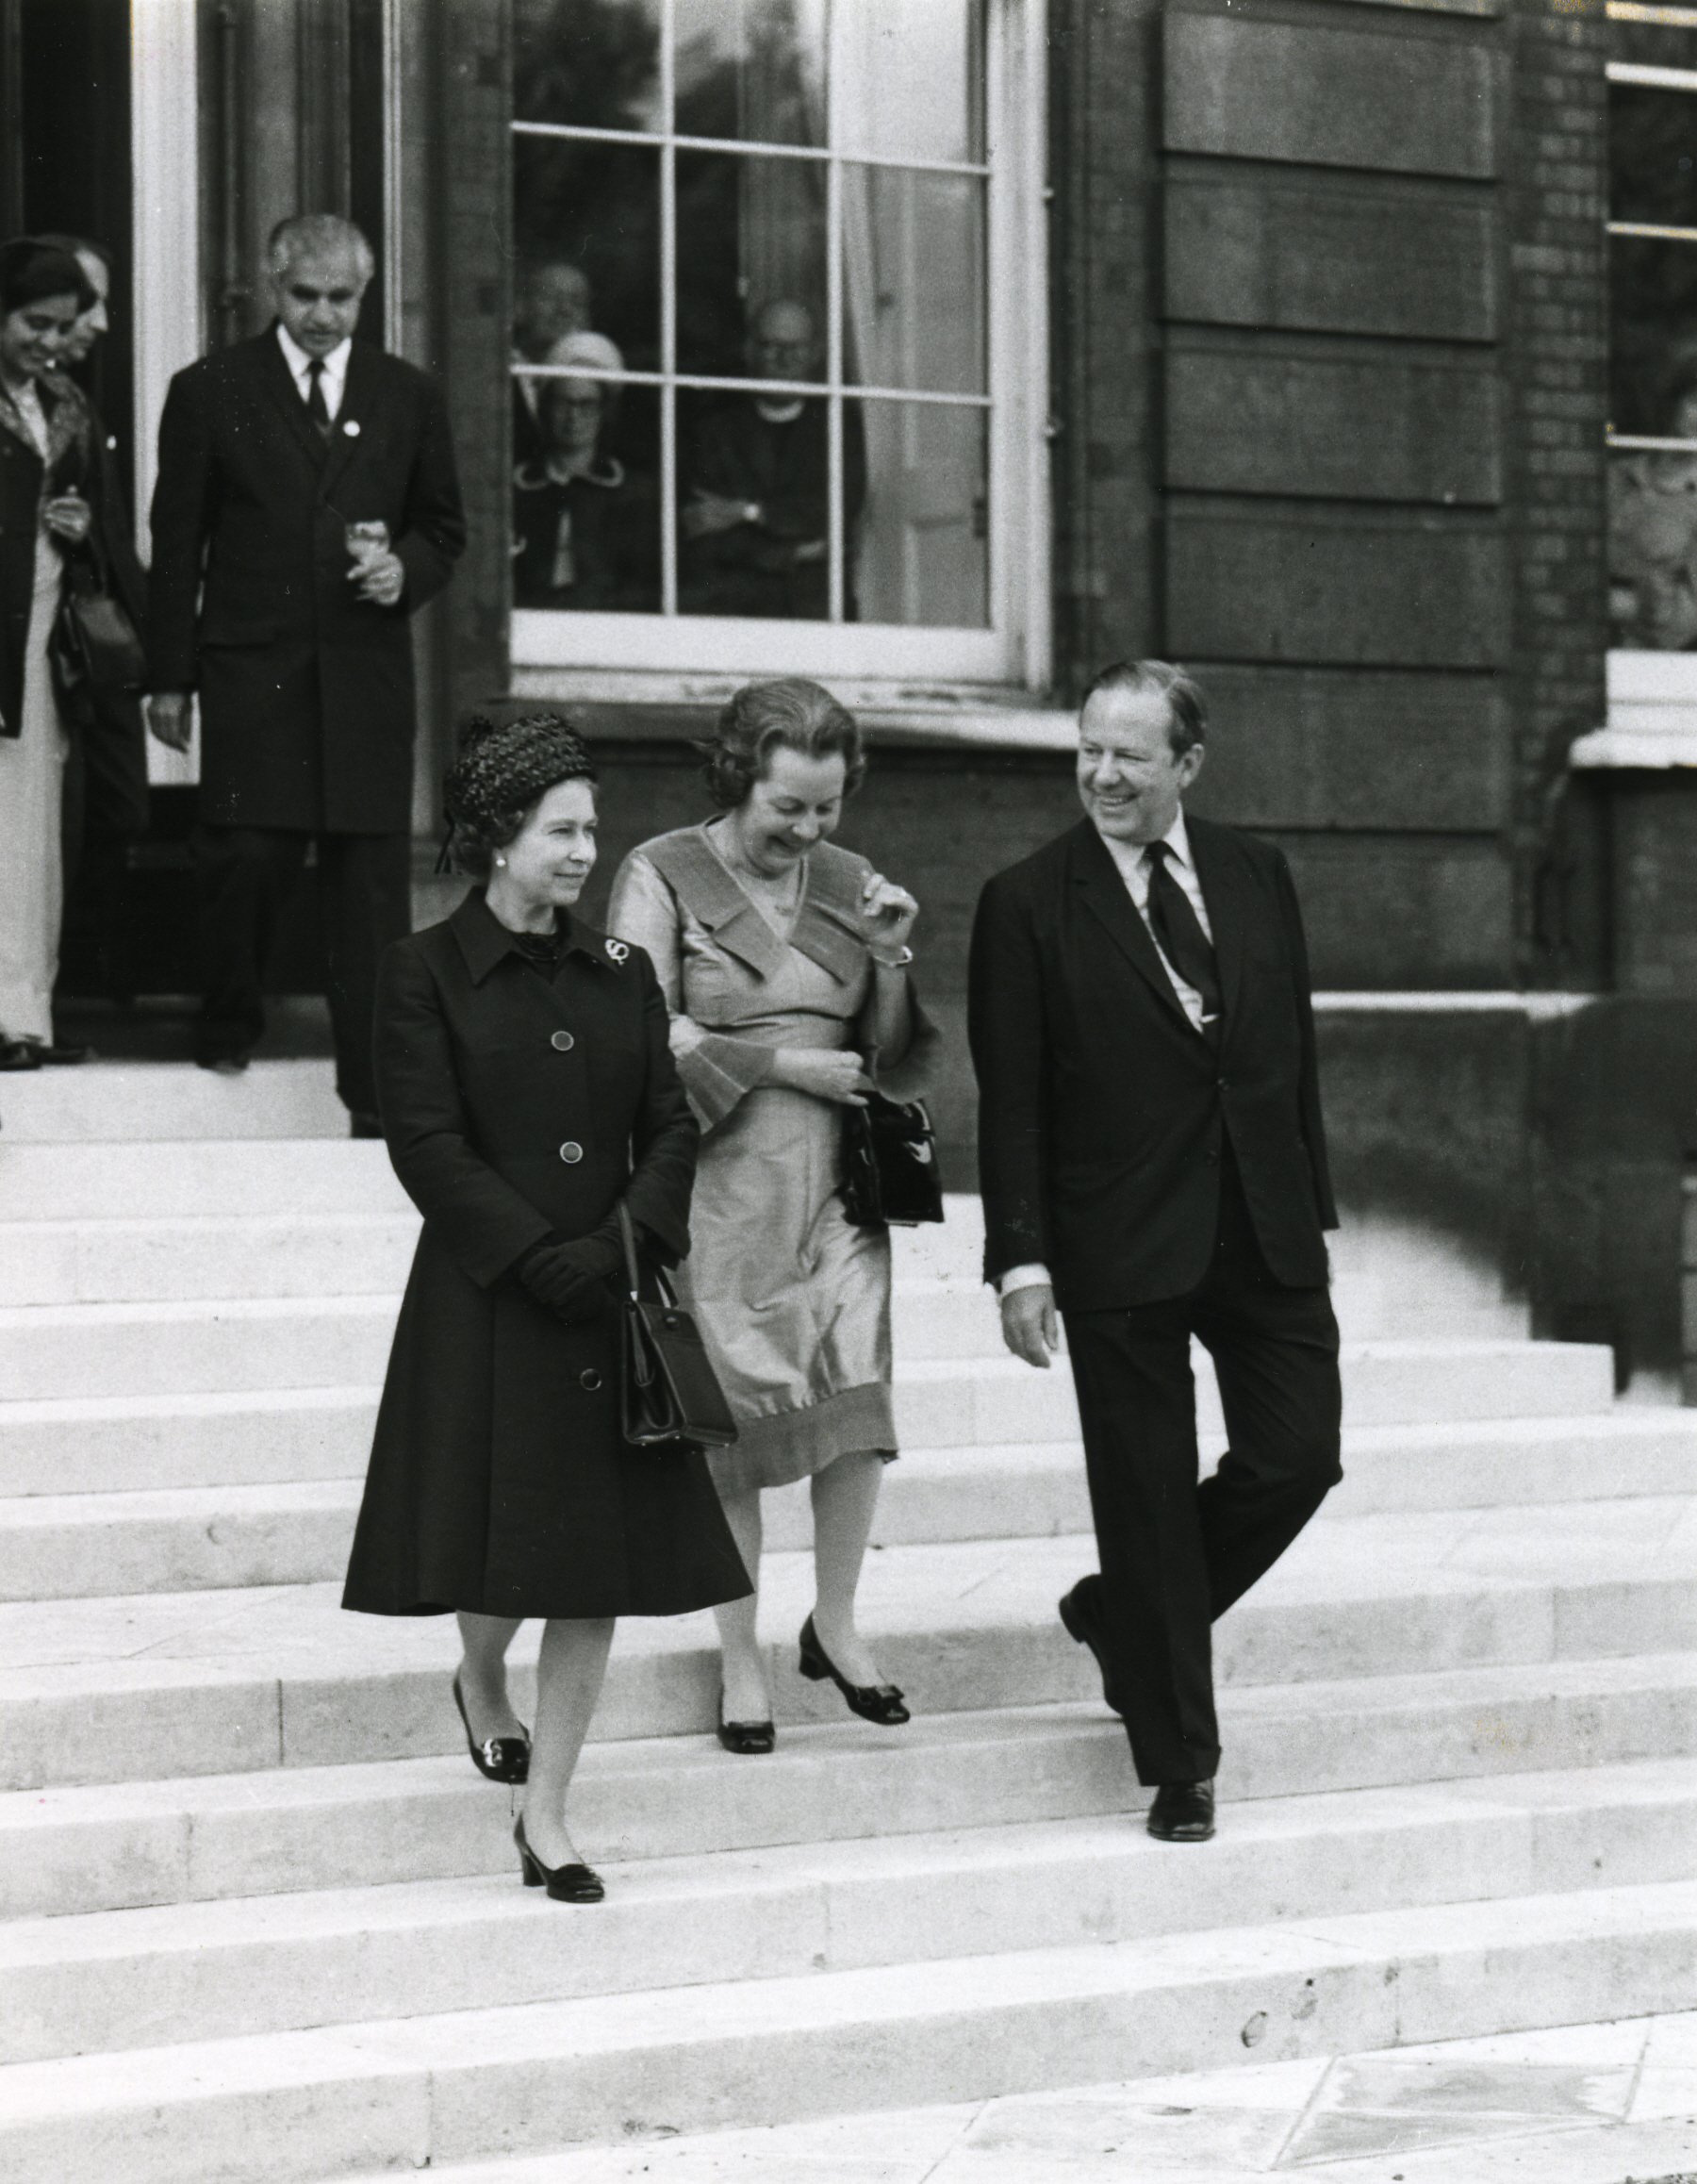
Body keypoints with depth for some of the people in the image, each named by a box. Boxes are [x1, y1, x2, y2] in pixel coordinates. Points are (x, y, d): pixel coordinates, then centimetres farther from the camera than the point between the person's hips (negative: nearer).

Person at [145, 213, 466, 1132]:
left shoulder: (407, 397, 11)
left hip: (368, 673, 2)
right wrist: (170, 678, 1)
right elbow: (175, 545, 5)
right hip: (250, 673, -2)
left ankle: (376, 1089, 2)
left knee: (372, 878, -1)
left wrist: (405, 570, -5)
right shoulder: (209, 392, 4)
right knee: (247, 857, -8)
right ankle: (226, 1026, 19)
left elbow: (445, 528, 19)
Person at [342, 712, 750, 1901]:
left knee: (597, 1570, 1)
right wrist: (540, 1256, -15)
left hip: (610, 1299, 4)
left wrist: (622, 1242, -10)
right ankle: (482, 1680, 34)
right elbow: (427, 1144, -8)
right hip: (484, 1304, -4)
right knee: (503, 1543, -2)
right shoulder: (427, 973, -3)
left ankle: (546, 1818, 10)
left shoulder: (620, 973, 10)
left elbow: (672, 1126, 7)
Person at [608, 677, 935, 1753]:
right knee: (730, 1422, 2)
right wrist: (784, 1066, -10)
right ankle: (742, 1655, 15)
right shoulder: (663, 876, -3)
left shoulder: (848, 882, 9)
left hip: (834, 1188, 3)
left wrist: (892, 957, -7)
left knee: (857, 1385, -9)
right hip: (717, 1190, -3)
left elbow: (896, 1065, 10)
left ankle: (835, 1618, 11)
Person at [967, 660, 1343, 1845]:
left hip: (1265, 1228, 4)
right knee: (1147, 1497, 2)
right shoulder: (1029, 903, -5)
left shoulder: (1255, 875, 7)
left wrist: (1315, 1207, 9)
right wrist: (1021, 1259, -11)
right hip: (1122, 1249, -4)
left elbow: (1296, 1052, 11)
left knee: (1298, 1457, 0)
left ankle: (1123, 1613, 25)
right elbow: (1011, 1099, -6)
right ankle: (1179, 1760, 12)